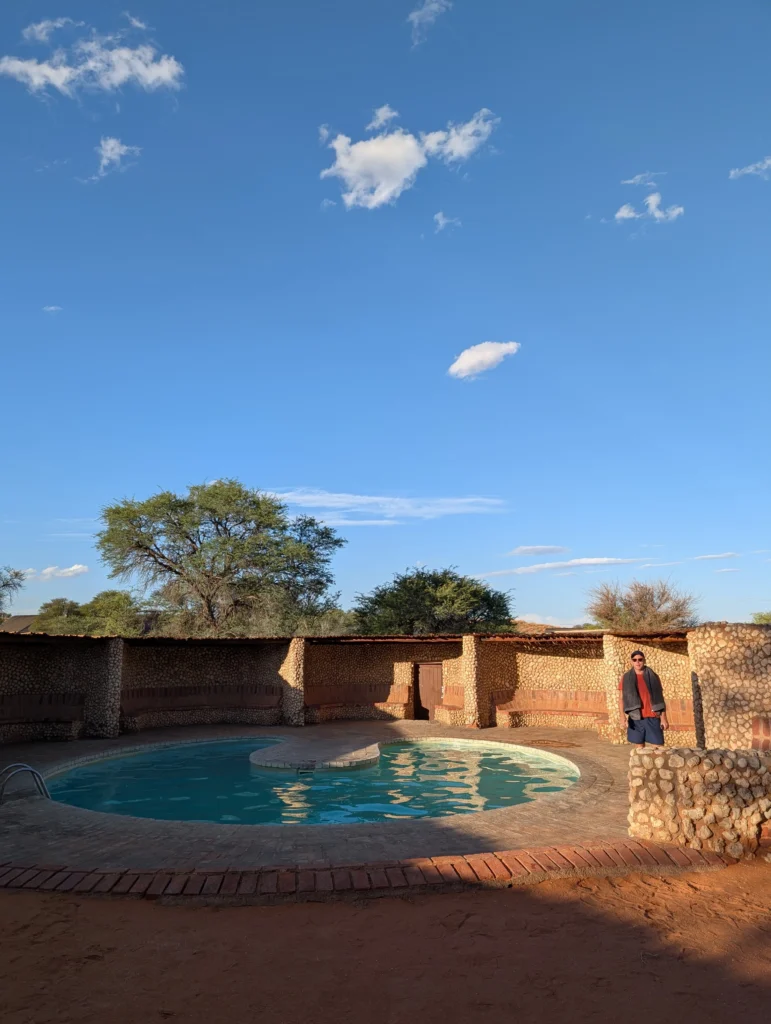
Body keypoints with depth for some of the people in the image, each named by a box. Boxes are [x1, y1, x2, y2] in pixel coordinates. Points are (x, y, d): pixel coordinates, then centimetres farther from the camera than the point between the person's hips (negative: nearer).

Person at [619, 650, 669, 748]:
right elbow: (623, 699, 3)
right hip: (636, 718, 0)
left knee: (659, 748, -5)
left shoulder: (653, 676, 5)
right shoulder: (626, 678, 4)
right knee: (640, 747, 5)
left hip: (652, 718, 0)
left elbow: (660, 698, 5)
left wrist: (663, 718, -2)